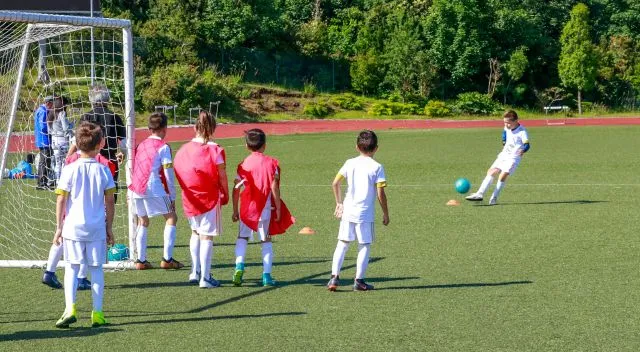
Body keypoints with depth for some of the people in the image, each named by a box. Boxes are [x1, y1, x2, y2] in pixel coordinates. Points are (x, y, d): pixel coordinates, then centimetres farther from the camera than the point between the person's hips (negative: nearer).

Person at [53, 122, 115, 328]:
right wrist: (109, 227, 13)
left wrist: (59, 227, 3)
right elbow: (110, 202, 2)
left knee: (72, 268, 5)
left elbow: (61, 200, -4)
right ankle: (97, 313, 9)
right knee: (96, 269, 8)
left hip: (73, 226, -1)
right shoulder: (103, 170, -1)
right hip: (97, 228, 1)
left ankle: (70, 309, -9)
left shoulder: (70, 170, -5)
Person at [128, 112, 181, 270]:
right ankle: (167, 259, -4)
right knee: (171, 218, 4)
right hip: (154, 189, -6)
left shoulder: (141, 145, 18)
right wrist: (172, 197, 0)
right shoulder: (163, 147, -2)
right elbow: (168, 174, -6)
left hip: (136, 189, 6)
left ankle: (141, 260, 13)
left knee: (143, 222, 18)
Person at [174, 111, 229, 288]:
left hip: (189, 198, 5)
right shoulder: (215, 150, -12)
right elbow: (222, 177, -9)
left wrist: (188, 190, 13)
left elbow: (178, 174, 1)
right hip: (209, 197, -4)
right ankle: (205, 278, 2)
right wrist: (226, 195, 5)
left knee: (195, 232, 23)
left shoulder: (183, 149, 0)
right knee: (206, 236, 0)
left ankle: (195, 272, 26)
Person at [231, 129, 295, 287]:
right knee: (266, 240, 10)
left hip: (246, 207, 1)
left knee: (242, 237, 15)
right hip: (265, 207, -1)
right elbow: (274, 188, -8)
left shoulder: (243, 164, 2)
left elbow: (236, 189, 0)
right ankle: (267, 275, 5)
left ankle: (239, 265, -8)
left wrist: (235, 210, 9)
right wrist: (278, 209, -1)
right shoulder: (271, 163, -3)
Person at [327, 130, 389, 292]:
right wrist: (386, 213, 2)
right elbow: (380, 193, -9)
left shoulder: (350, 163, 5)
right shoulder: (377, 167, -6)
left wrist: (339, 203, 16)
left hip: (347, 211, 3)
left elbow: (335, 183, 4)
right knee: (364, 246, 7)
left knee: (342, 244, 11)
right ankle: (359, 281, 8)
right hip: (365, 213, -3)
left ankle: (334, 277, 3)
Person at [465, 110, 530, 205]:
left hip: (513, 158, -8)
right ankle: (480, 194, 4)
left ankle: (494, 198, -11)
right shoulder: (507, 128, 2)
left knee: (503, 175, -22)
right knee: (491, 172, 3)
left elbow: (527, 144, -33)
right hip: (504, 155, 8)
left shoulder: (522, 132, -20)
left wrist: (523, 150, -53)